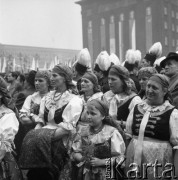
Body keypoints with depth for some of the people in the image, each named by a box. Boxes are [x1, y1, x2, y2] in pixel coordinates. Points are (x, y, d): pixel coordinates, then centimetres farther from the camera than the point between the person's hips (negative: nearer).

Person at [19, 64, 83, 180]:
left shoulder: (74, 100, -3)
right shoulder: (48, 97, 18)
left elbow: (67, 128, -12)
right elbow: (41, 120, 16)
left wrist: (47, 136, -21)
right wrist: (35, 132, -5)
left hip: (60, 139, -5)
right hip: (44, 134, 5)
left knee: (38, 141, -30)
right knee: (31, 138, -24)